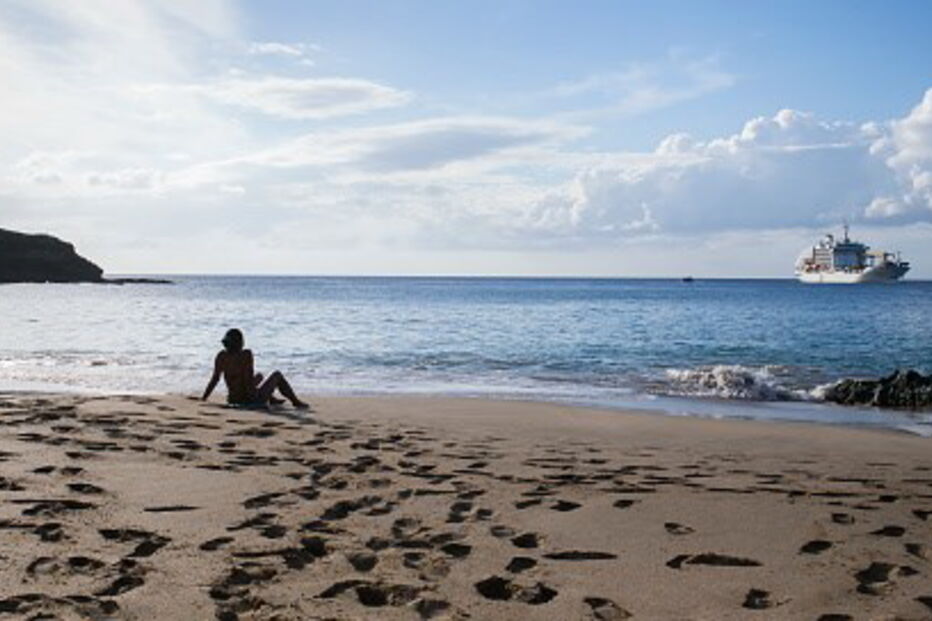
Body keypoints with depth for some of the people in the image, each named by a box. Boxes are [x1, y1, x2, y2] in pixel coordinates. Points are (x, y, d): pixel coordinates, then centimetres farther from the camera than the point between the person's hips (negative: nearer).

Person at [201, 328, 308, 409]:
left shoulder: (221, 356, -6)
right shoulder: (246, 354, -21)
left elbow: (215, 378, -5)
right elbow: (248, 376, -26)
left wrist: (204, 397, 2)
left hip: (232, 400, 6)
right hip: (251, 400, -6)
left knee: (258, 376, 34)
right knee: (277, 375, 19)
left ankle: (272, 399, 51)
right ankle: (296, 401, 32)